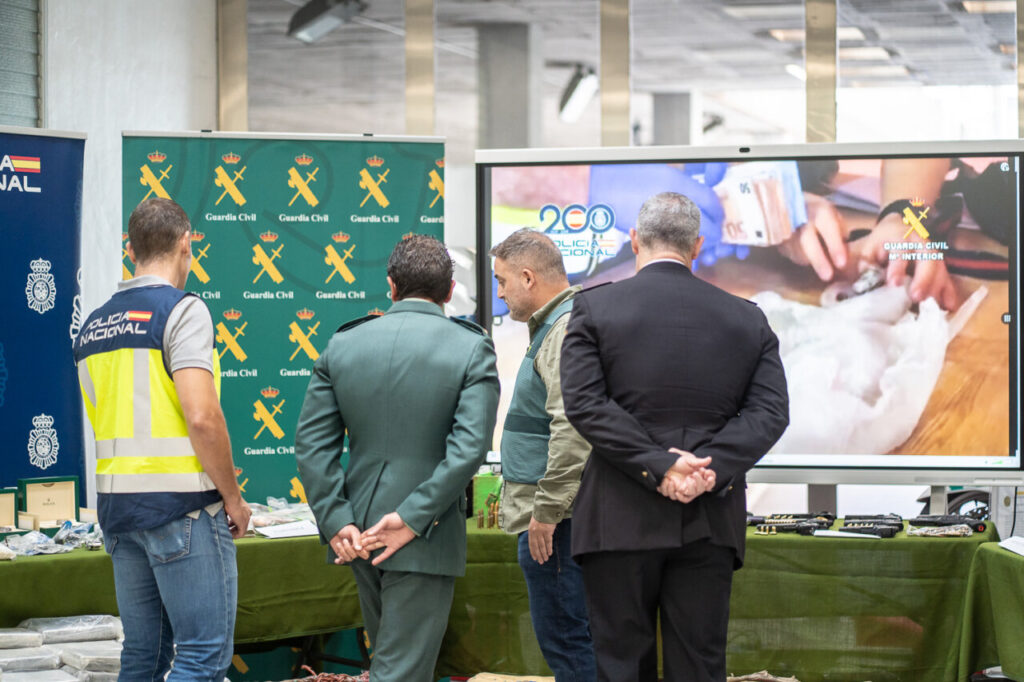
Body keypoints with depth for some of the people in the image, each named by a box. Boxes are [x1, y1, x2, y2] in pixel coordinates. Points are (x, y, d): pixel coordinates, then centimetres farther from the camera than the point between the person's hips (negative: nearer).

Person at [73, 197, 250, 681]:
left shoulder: (92, 327, 13)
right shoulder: (182, 310, -10)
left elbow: (103, 425, 15)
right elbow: (202, 418, -19)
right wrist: (233, 498, -9)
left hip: (117, 507, 7)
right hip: (182, 505, -7)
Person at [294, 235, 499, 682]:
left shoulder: (343, 344, 2)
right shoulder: (471, 349, -8)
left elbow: (312, 440, -2)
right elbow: (469, 448, -18)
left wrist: (335, 519, -5)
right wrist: (413, 518, -16)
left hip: (356, 536, 5)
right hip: (425, 541, -5)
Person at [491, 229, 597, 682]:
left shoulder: (566, 331, -15)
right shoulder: (554, 326, 19)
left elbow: (572, 429, -25)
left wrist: (546, 511, -22)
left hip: (553, 521, -11)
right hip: (551, 511, 11)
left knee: (564, 637, -8)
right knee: (571, 637, 14)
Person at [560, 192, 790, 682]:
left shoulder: (594, 308, 0)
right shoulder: (747, 319, 8)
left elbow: (584, 402, -10)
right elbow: (770, 411, -1)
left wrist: (658, 465, -14)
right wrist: (711, 468, -11)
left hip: (621, 519, -2)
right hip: (711, 520, 2)